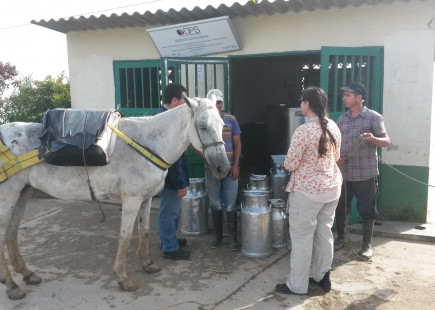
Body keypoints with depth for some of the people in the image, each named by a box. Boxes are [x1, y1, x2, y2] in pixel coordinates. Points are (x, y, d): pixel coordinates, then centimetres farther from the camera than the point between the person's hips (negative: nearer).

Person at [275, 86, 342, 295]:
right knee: (324, 232, 17)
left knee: (301, 237, 4)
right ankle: (323, 277, 30)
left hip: (308, 190, -7)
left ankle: (297, 285, 16)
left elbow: (290, 165, -15)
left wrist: (295, 162, 7)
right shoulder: (333, 127, 3)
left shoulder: (303, 131, -20)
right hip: (332, 186, 8)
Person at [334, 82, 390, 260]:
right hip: (343, 173, 5)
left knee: (366, 210, 5)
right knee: (341, 208, 12)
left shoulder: (373, 117, -6)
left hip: (365, 173, -4)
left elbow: (386, 141, -7)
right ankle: (341, 238, 31)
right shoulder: (342, 119, 9)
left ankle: (367, 245, 20)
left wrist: (373, 138, -28)